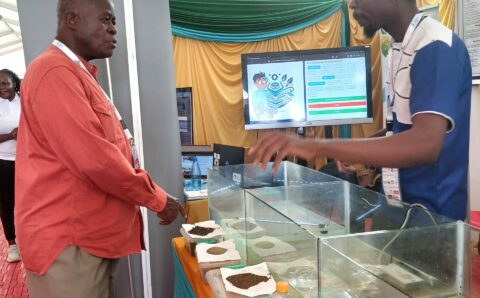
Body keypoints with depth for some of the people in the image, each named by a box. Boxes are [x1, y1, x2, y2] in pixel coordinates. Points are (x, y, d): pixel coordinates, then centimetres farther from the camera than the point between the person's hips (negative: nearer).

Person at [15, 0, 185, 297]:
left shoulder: (79, 74, 18)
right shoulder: (55, 72, -17)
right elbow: (93, 160, -23)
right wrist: (157, 199, -13)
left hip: (92, 235, 10)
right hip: (69, 241, -10)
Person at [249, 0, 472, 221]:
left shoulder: (435, 46, -22)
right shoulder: (401, 48, 6)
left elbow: (426, 144, -36)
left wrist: (318, 147, -42)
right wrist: (364, 157, 2)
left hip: (435, 209, -8)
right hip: (409, 199, 8)